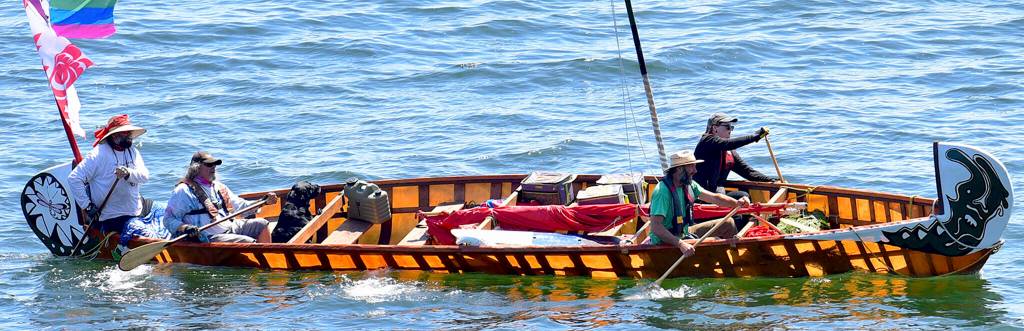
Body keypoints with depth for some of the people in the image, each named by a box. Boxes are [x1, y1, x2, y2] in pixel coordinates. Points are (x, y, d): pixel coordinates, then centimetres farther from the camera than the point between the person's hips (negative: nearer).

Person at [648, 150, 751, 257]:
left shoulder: (689, 185, 2)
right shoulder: (662, 191, -26)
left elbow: (714, 197, 6)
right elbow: (655, 227, -32)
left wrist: (737, 203, -13)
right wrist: (680, 244, -39)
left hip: (684, 232, 10)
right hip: (666, 242, -10)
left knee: (728, 224, 10)